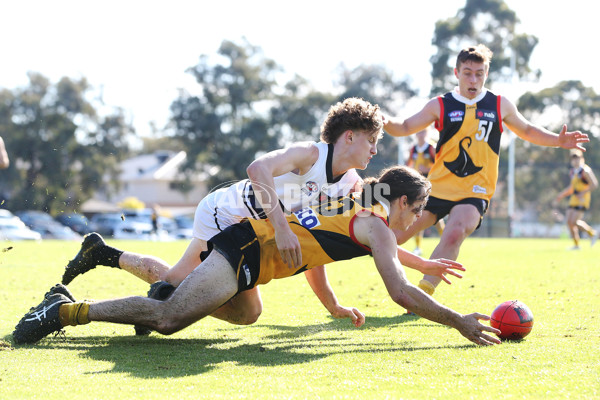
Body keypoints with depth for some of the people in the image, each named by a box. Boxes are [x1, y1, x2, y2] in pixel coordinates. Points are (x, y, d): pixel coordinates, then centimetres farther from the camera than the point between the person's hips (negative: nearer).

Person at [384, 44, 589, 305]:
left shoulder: (500, 105, 8)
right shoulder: (440, 105, 4)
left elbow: (527, 131, 22)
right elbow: (405, 127, 6)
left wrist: (557, 140, 7)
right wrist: (384, 123, -15)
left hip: (474, 192, -1)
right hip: (437, 187, 1)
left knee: (455, 233, -30)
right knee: (395, 236, 0)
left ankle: (423, 293, -28)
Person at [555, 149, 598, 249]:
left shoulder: (585, 170, -12)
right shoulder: (573, 171, 14)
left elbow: (594, 184, -17)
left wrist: (583, 193, -21)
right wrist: (562, 194, 16)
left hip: (582, 200, -8)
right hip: (574, 200, 8)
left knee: (574, 222, -14)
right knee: (569, 222, 1)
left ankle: (592, 232, 8)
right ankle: (576, 244, 10)